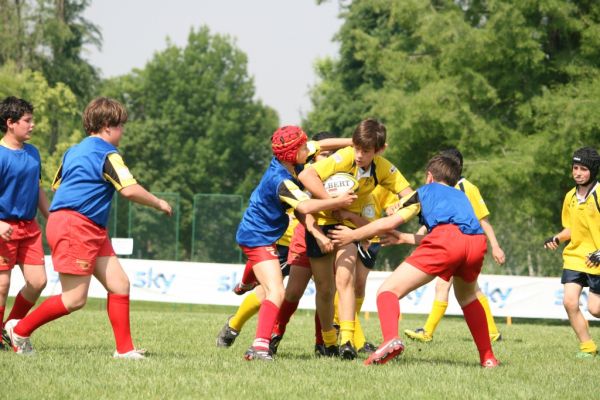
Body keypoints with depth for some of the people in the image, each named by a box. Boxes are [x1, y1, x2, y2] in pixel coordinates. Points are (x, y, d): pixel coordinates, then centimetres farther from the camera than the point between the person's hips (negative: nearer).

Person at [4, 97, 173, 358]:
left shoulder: (74, 151, 20)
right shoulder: (107, 154, -9)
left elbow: (56, 185, 25)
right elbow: (129, 190, -19)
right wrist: (158, 204, -4)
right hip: (75, 226, -11)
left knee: (119, 285, 5)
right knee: (75, 299, -7)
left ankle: (124, 349, 4)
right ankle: (20, 330, 6)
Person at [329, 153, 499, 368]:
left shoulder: (424, 192, 28)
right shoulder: (461, 196, 42)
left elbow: (388, 223, 19)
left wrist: (353, 235, 31)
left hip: (446, 237, -5)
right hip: (477, 240, 5)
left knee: (388, 290, -3)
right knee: (467, 297, 34)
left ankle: (391, 338, -32)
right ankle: (488, 357, 26)